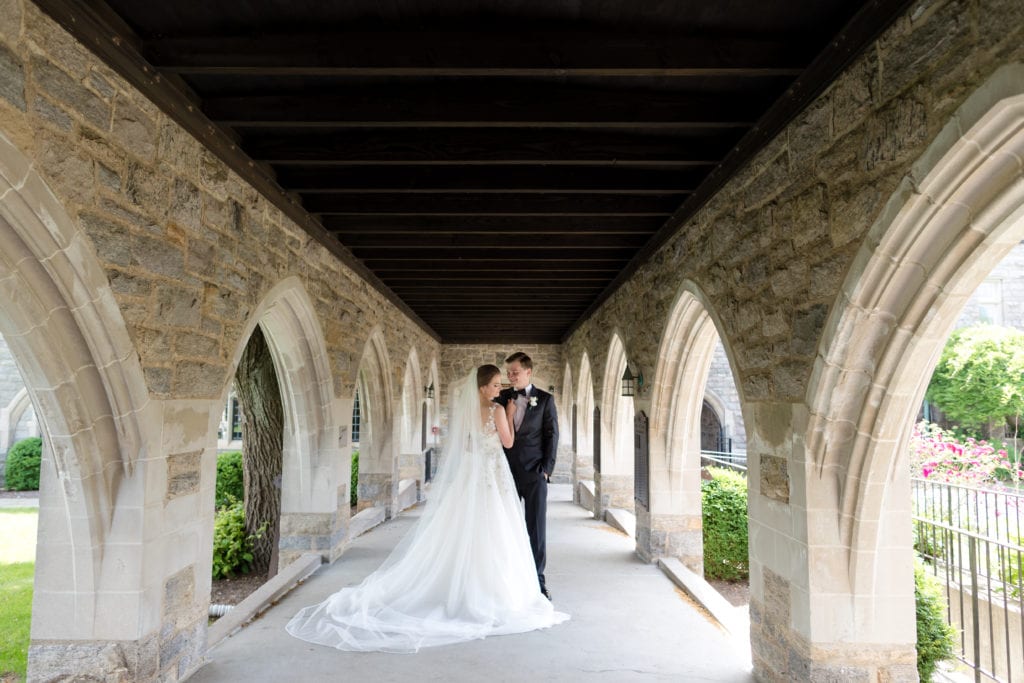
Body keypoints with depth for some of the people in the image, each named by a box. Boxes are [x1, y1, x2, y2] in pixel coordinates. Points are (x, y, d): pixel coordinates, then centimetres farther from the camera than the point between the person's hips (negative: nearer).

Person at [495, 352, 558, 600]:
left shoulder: (545, 399, 2)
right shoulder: (502, 398, 8)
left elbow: (552, 435, 0)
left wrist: (547, 468, -7)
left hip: (534, 472, -2)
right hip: (507, 471, 2)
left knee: (537, 526, 3)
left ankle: (537, 580, 13)